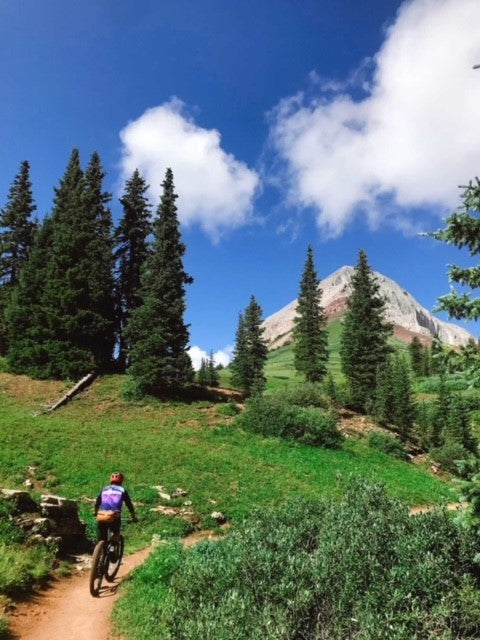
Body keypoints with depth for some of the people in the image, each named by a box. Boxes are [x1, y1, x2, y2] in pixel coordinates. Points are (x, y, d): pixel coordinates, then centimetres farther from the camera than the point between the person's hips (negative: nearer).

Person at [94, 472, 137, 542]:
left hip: (101, 517, 2)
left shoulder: (104, 489, 21)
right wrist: (134, 517, 24)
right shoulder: (122, 490, 13)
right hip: (113, 517, -2)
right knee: (116, 533, 25)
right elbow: (129, 505, 13)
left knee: (102, 540, 16)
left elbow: (97, 504, 26)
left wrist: (96, 514, 44)